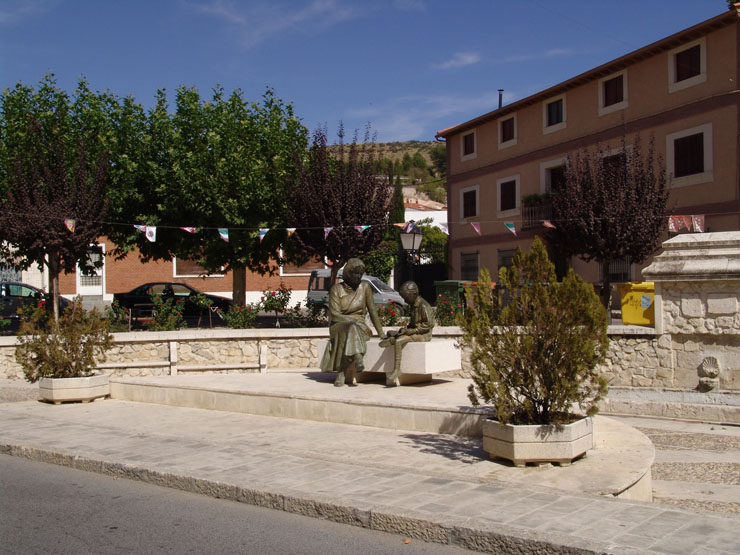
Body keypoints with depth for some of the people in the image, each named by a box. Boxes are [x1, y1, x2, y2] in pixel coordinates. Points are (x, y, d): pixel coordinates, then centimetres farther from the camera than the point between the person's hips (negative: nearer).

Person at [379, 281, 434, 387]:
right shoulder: (412, 305, 15)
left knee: (398, 341, -30)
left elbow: (428, 324, -18)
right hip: (413, 332, 10)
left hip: (424, 334, -10)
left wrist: (411, 331, -20)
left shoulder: (423, 306, -14)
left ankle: (396, 372, -32)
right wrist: (406, 329, 3)